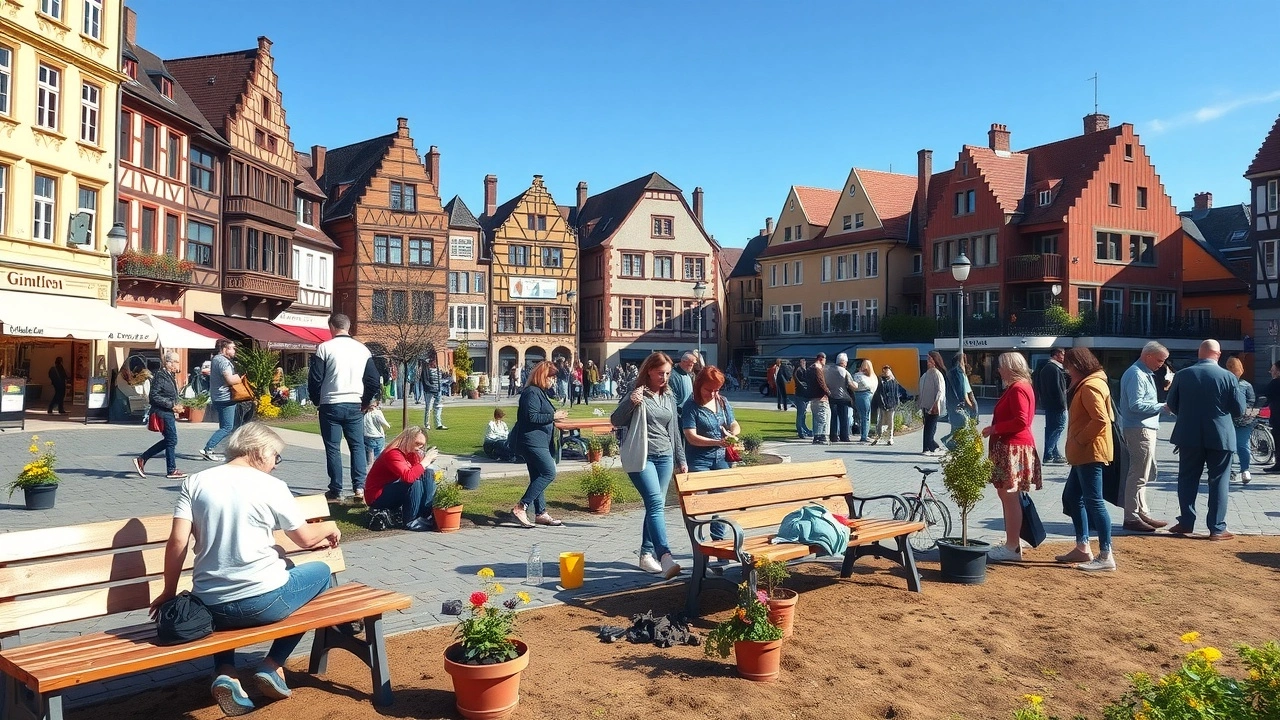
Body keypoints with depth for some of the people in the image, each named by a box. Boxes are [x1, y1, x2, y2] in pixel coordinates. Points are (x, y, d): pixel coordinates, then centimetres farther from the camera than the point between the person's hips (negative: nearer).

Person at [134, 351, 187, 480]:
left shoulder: (171, 376, 14)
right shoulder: (161, 375, -15)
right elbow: (154, 396, -19)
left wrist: (176, 405, 7)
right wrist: (171, 405, -20)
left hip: (168, 412, 10)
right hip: (162, 412, -10)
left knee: (168, 440, 14)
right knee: (172, 440, -3)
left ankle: (142, 459, 20)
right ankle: (172, 471, 6)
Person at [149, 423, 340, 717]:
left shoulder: (195, 482, 3)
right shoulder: (272, 486, -4)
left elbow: (177, 542, -4)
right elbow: (305, 538, 6)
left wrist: (169, 593, 9)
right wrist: (330, 527, 27)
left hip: (210, 608, 4)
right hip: (264, 601, -4)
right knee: (320, 571, 24)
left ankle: (225, 672, 14)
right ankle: (271, 666, 18)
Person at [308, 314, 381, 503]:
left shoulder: (325, 348, -7)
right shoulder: (363, 349, 4)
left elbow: (315, 379, -7)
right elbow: (374, 380, 5)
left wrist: (317, 400, 9)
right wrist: (365, 402, 17)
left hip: (331, 405, -2)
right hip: (355, 405, 2)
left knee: (333, 448, 6)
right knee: (357, 446, 10)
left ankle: (336, 490, 9)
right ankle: (359, 487, 1)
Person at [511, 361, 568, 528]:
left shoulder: (541, 392, 20)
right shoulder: (532, 392, -13)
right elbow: (531, 417, -21)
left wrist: (556, 415, 15)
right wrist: (553, 416, -17)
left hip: (538, 441, 11)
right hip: (532, 441, -11)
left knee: (538, 477, 11)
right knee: (549, 472, -15)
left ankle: (540, 514, 15)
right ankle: (521, 508, -15)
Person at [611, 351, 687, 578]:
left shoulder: (670, 397, 13)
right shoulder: (638, 394, -4)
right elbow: (616, 421, -9)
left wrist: (681, 459, 19)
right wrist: (630, 403, -25)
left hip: (664, 457, 6)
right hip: (641, 457, -6)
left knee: (656, 506, 7)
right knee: (656, 503, -19)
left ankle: (647, 554, 16)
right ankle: (665, 557, -27)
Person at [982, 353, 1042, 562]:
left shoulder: (1018, 389, -15)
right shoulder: (1015, 387, 18)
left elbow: (1021, 421, -23)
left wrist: (994, 428, -16)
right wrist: (995, 429, 13)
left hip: (1014, 449, -11)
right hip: (1008, 447, 11)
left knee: (1010, 497, -8)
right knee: (1007, 496, 14)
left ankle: (1012, 547, -3)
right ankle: (1012, 543, 21)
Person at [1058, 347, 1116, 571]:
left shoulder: (1090, 386, -16)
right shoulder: (1086, 385, 17)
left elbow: (1100, 420, -26)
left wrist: (1078, 440, -18)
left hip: (1089, 454, -11)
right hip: (1083, 454, 11)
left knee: (1093, 502, -9)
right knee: (1071, 497, 16)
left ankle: (1106, 557, -5)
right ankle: (1082, 548, 22)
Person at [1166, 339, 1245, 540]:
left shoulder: (1182, 375, -4)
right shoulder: (1228, 377, -8)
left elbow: (1171, 405, 4)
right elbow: (1239, 409, -3)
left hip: (1189, 435, 1)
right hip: (1220, 436, -1)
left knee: (1188, 479, 11)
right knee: (1218, 481, 6)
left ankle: (1186, 523, 14)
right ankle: (1217, 528, 8)